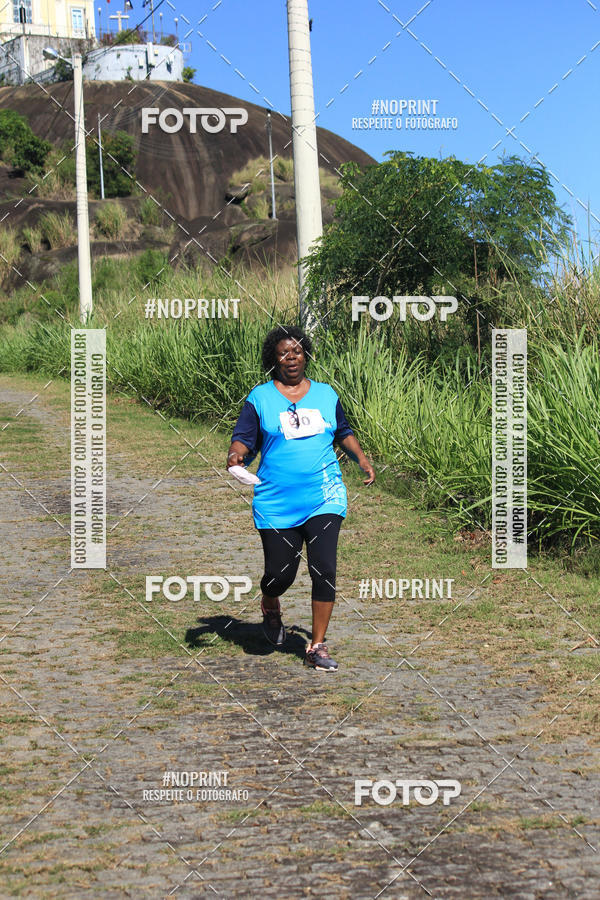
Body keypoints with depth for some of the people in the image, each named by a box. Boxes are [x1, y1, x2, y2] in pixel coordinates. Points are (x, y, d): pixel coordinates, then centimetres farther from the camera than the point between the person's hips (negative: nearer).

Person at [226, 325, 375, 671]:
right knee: (280, 573, 0)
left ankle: (318, 646, 2)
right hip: (276, 503, -1)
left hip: (324, 499, 1)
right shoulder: (260, 397, 3)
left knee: (324, 569, -9)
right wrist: (237, 454, -21)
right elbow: (244, 439, 1)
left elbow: (344, 432, 25)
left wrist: (362, 459, 11)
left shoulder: (326, 394, 11)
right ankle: (270, 607, 38)